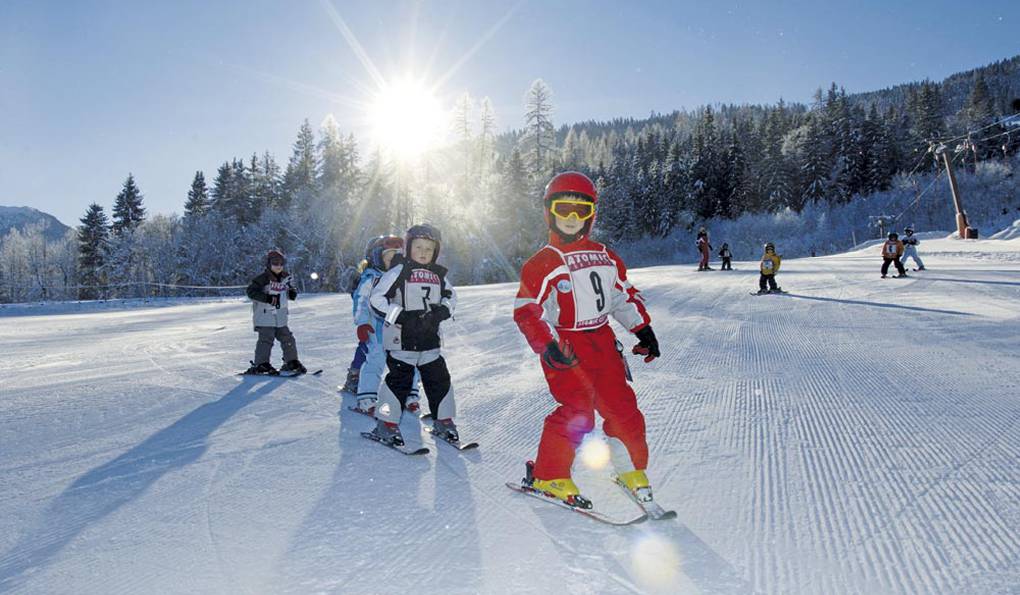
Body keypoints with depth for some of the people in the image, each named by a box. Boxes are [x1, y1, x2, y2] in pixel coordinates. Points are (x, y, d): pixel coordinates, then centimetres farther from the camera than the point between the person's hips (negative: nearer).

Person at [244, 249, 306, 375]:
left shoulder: (284, 278, 9)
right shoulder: (263, 278, -11)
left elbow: (289, 289, 25)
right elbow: (251, 291, -16)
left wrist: (292, 292, 0)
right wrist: (267, 298, -25)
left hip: (280, 317, 7)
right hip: (264, 316, -7)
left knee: (287, 339, 10)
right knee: (266, 339, -11)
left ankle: (292, 362, 22)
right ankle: (259, 365, -5)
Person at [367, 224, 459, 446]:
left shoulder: (438, 275, 10)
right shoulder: (399, 271, -6)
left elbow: (451, 297, 21)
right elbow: (377, 298, -11)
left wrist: (441, 312, 0)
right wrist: (402, 317, -18)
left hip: (430, 338, 6)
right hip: (402, 338, -5)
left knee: (439, 378, 9)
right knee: (399, 379, -4)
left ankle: (443, 421, 23)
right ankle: (386, 424, 8)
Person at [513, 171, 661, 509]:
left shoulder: (605, 257, 13)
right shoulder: (542, 263, -6)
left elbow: (624, 294, 21)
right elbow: (527, 311, -12)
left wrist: (643, 329, 12)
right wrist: (548, 346, -25)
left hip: (601, 341, 6)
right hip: (564, 347, -6)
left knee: (622, 405, 5)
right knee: (578, 411, -14)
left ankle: (631, 469, 25)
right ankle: (548, 475, 2)